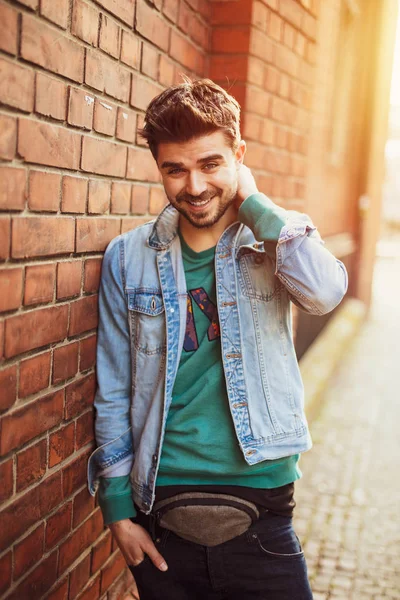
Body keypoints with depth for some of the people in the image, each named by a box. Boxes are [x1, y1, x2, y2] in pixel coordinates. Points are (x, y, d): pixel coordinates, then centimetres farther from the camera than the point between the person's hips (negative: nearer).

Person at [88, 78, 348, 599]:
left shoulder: (275, 242, -2)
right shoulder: (128, 258, -1)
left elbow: (325, 292, -25)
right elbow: (114, 391, 2)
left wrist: (251, 202, -16)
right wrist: (117, 507, 1)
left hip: (262, 513, 0)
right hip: (159, 513, 1)